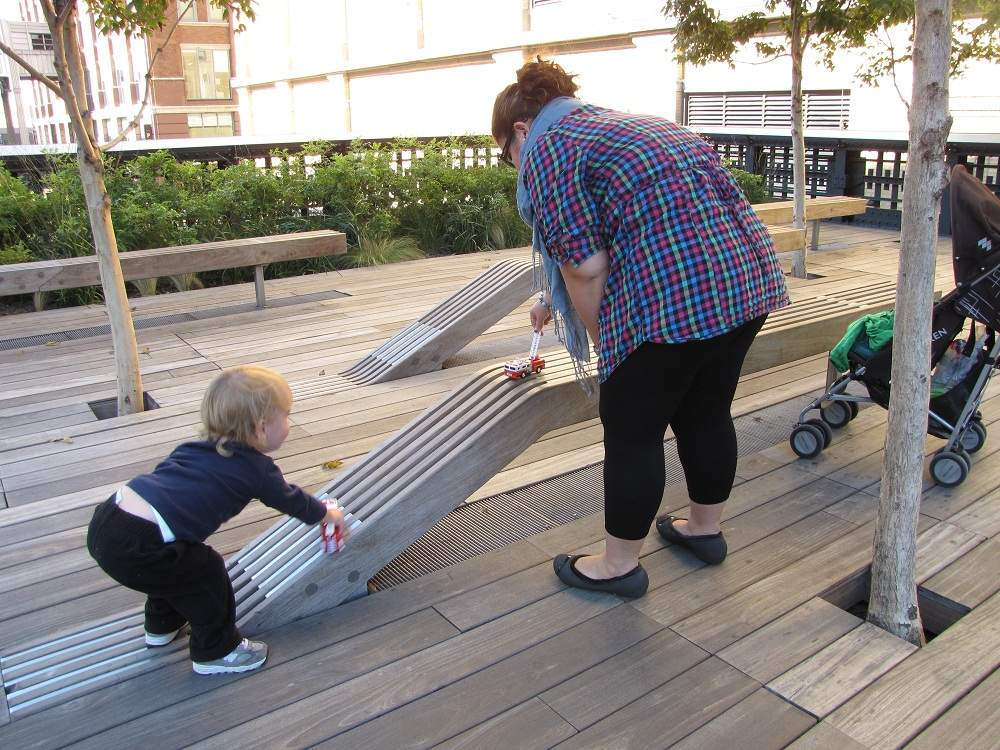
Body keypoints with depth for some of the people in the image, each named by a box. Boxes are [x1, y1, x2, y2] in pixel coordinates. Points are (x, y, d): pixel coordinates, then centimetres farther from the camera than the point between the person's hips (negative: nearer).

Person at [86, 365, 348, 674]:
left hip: (106, 521, 9)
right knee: (206, 574, 11)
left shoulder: (196, 448, 18)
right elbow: (291, 500, 17)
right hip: (134, 547, -9)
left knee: (176, 565, 32)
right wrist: (327, 513, 36)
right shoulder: (256, 468, 0)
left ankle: (163, 625, 56)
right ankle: (216, 652, 29)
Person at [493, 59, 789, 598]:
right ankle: (705, 529, 39)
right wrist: (553, 300, 46)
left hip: (672, 296, -9)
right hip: (751, 275, 9)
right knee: (706, 413, 22)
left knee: (632, 432, 6)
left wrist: (601, 345, 3)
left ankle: (619, 564, 21)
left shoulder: (549, 150, -1)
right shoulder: (630, 125, 27)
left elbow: (585, 266, -11)